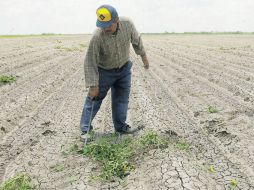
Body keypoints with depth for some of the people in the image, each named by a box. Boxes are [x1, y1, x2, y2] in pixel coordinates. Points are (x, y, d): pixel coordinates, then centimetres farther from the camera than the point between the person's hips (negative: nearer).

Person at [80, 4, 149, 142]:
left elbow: (136, 39, -1)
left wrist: (143, 56, 10)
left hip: (124, 68, 4)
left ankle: (120, 125, 26)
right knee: (94, 98, 0)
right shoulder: (97, 37, -33)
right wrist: (93, 85, -25)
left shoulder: (127, 24, -22)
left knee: (122, 98, 10)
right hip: (104, 71, -4)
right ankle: (85, 128, 12)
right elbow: (90, 62, -26)